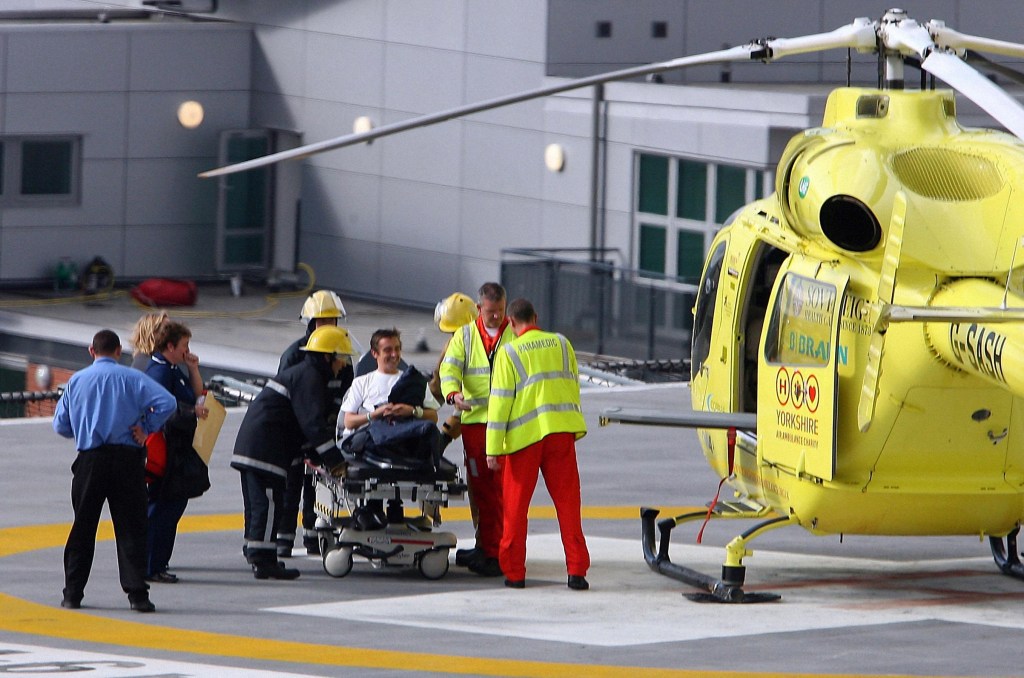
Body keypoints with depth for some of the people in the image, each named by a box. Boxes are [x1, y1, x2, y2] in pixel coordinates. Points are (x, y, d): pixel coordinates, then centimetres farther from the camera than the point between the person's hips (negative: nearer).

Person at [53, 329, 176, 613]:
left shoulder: (76, 381, 7)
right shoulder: (131, 378, -2)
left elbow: (60, 424, 8)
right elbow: (166, 403, -14)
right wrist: (145, 429, -3)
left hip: (89, 460, 2)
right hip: (126, 458, -2)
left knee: (83, 527, 11)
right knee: (131, 527, 0)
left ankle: (73, 593, 12)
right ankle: (137, 594, -7)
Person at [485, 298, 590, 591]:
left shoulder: (509, 352, -4)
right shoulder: (561, 344, 7)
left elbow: (500, 402, -6)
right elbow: (574, 386, 13)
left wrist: (494, 449, -4)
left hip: (525, 435, -3)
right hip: (561, 431, 3)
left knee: (515, 506, 8)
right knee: (567, 502, 4)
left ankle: (514, 572, 9)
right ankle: (577, 571, -2)